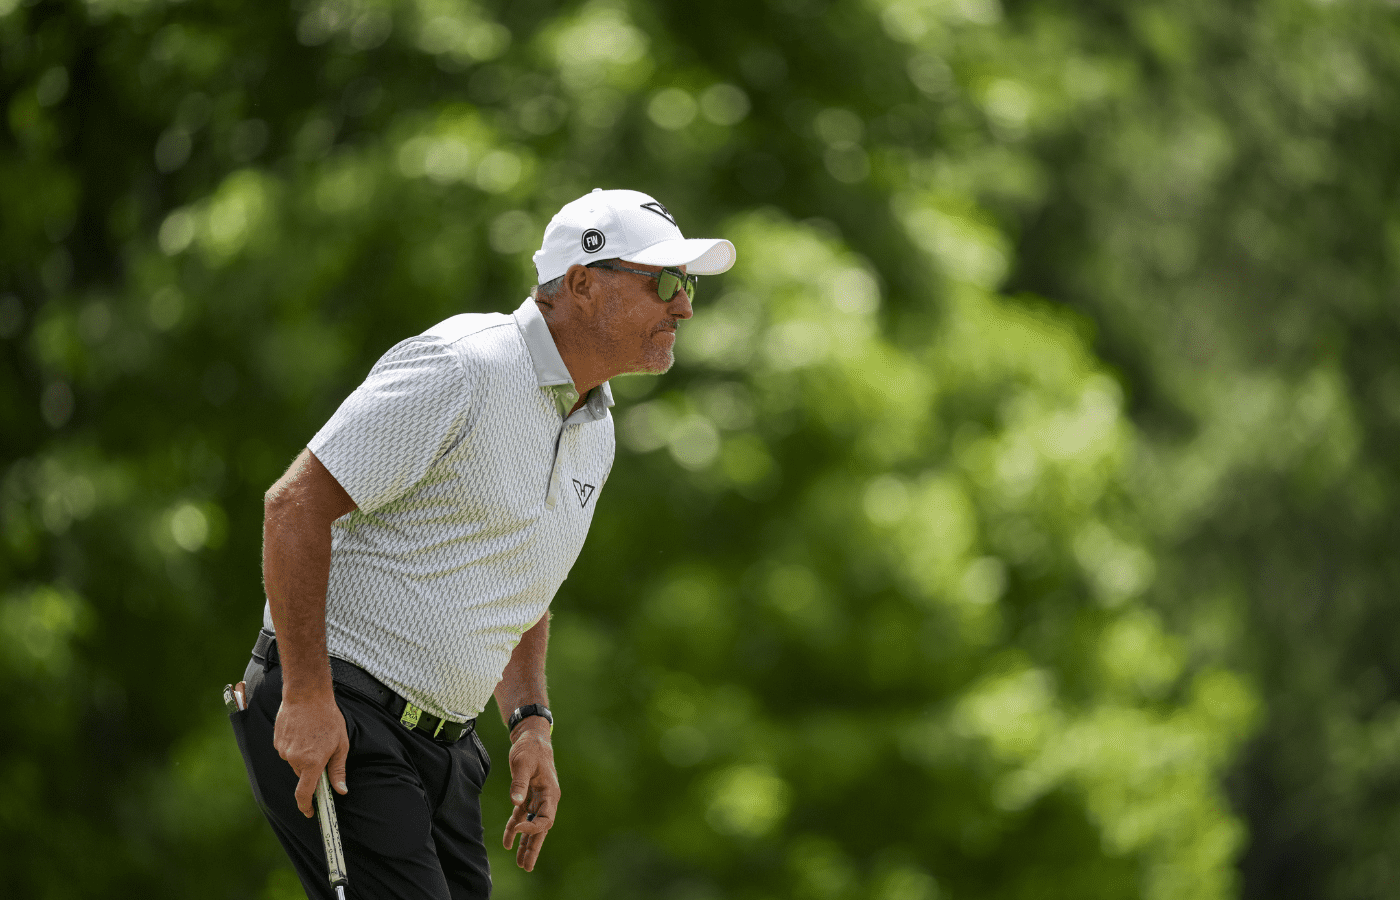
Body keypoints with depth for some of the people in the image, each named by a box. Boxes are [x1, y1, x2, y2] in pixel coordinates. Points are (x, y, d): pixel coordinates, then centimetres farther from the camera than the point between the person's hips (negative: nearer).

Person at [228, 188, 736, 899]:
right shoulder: (461, 371, -16)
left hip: (443, 735, 9)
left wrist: (530, 723, 9)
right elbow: (295, 505, -19)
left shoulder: (593, 429, 13)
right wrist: (306, 697, -21)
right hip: (325, 719, -9)